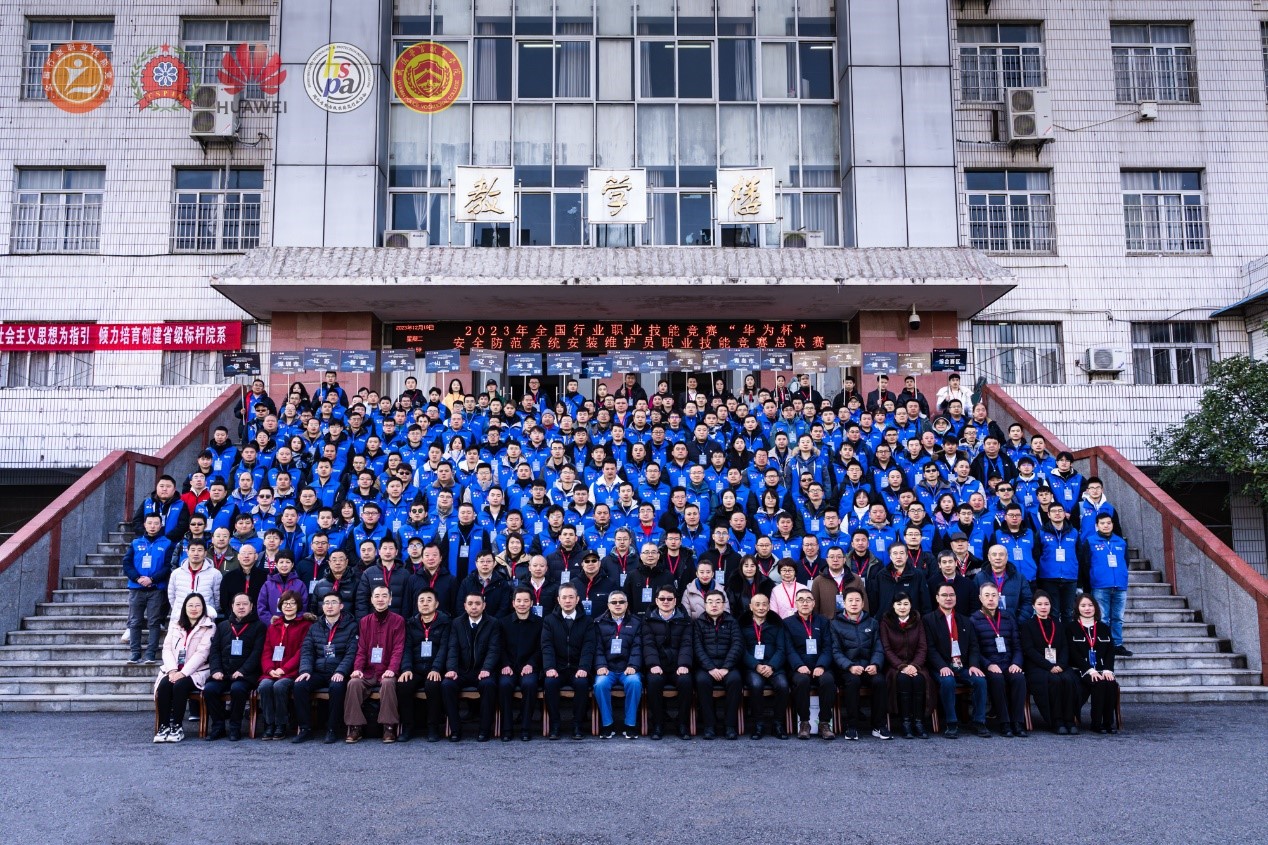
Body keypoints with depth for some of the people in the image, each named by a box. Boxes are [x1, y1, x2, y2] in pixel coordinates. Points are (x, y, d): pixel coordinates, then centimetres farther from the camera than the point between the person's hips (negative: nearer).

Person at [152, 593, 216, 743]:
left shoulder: (209, 627, 1)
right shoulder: (176, 626, 17)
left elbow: (202, 653, -9)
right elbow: (167, 648, 7)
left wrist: (182, 673, -18)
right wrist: (172, 670, -11)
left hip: (196, 671, -4)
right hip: (174, 670, 4)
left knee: (179, 685, -31)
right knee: (164, 685, -26)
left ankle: (176, 727, -22)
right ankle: (163, 726, -21)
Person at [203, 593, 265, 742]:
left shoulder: (259, 627, 8)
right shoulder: (223, 626, 22)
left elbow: (257, 652, -3)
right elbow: (215, 650, 13)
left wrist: (242, 671, -15)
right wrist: (216, 670, -5)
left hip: (245, 674, -4)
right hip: (222, 673, 4)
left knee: (237, 689, -34)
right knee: (209, 689, -24)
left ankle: (235, 727, -17)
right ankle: (218, 726, -8)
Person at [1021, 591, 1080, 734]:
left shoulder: (1058, 624, 21)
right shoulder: (1028, 625, 7)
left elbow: (1065, 647, 11)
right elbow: (1029, 650, -4)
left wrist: (1061, 665, -9)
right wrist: (1049, 667, -15)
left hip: (1059, 666, 4)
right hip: (1037, 667, -3)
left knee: (1069, 679, -29)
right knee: (1053, 680, -33)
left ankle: (1069, 721, -22)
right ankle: (1057, 722, -25)